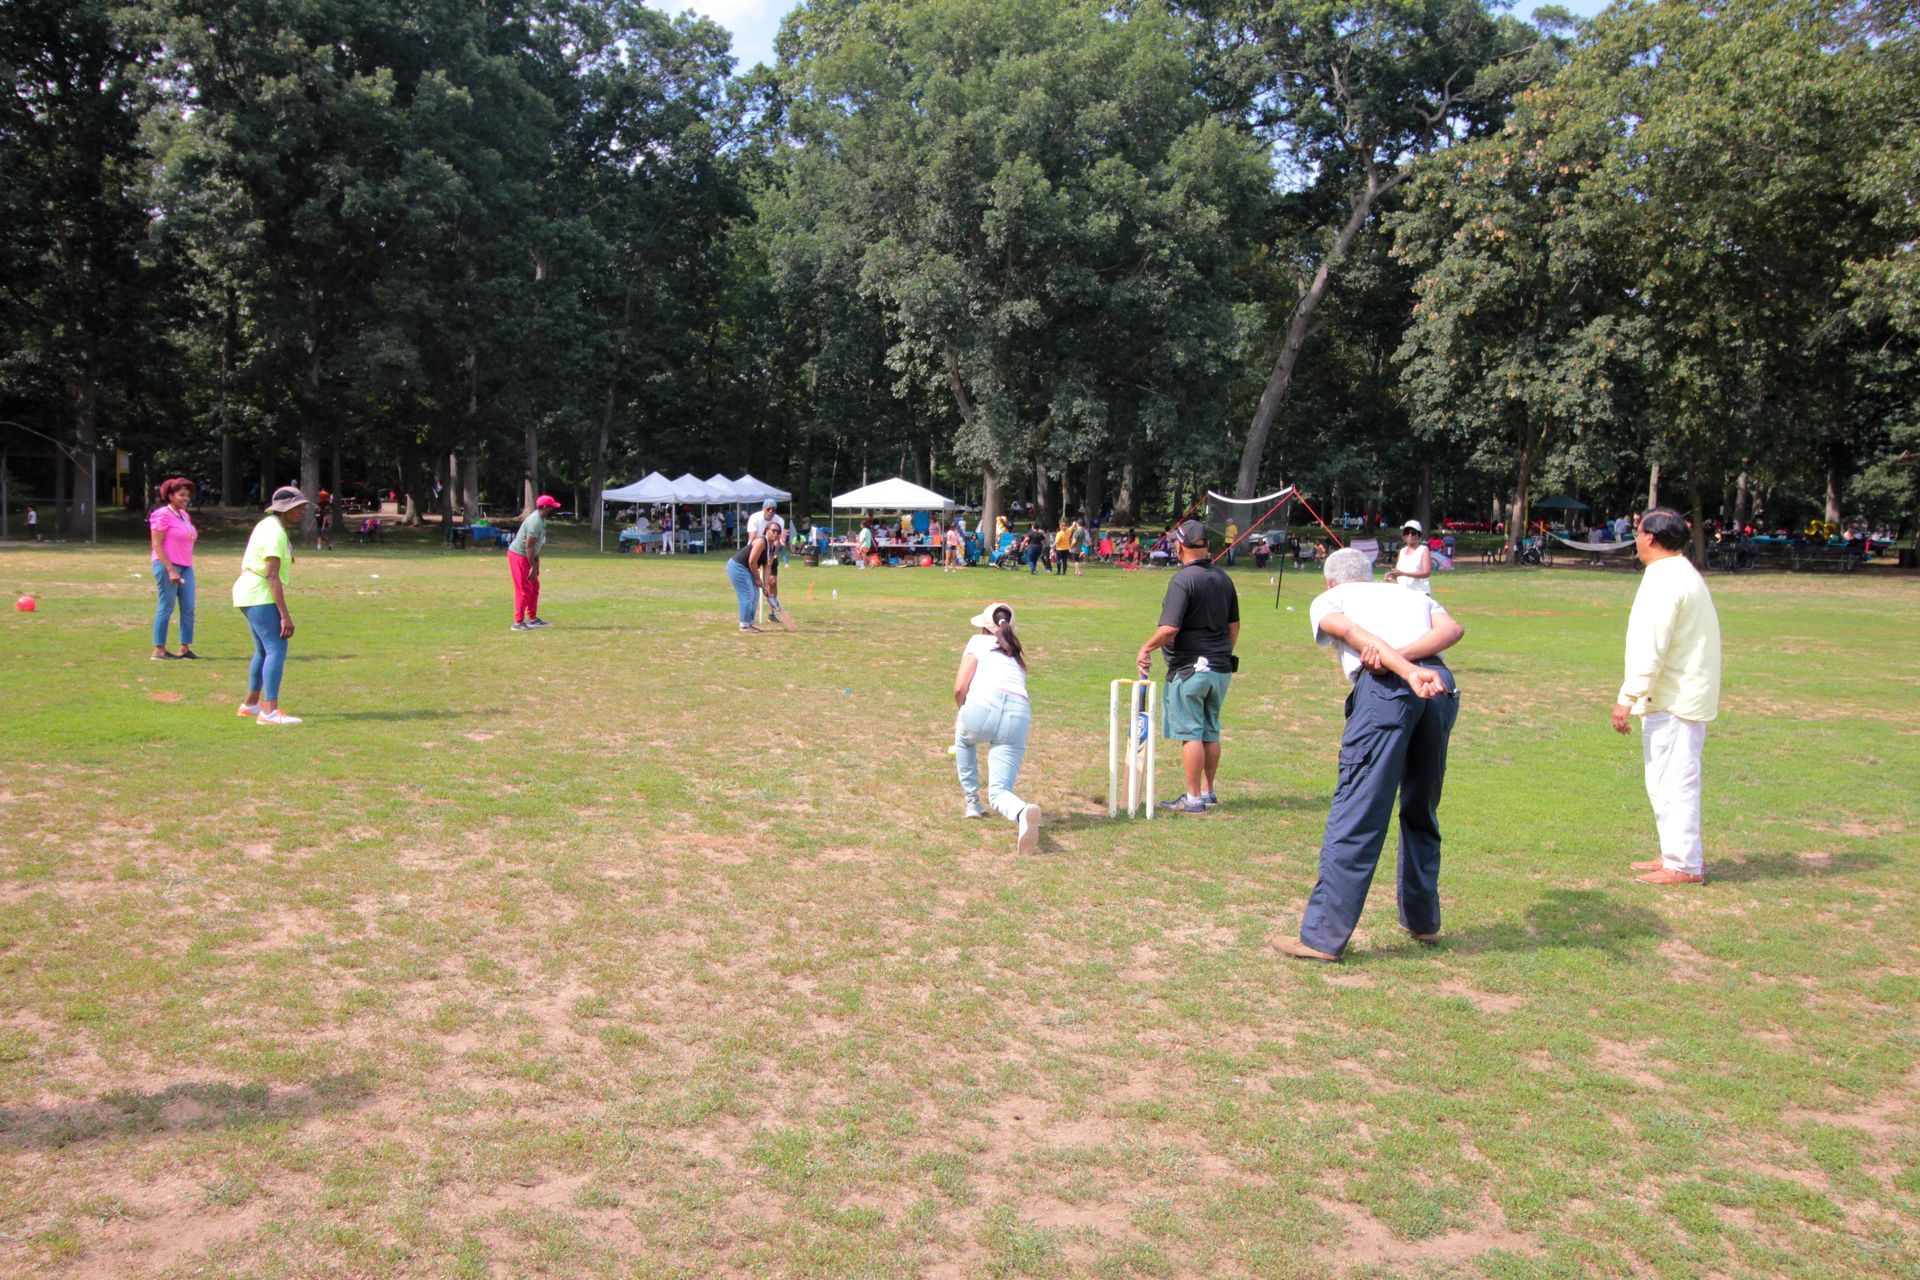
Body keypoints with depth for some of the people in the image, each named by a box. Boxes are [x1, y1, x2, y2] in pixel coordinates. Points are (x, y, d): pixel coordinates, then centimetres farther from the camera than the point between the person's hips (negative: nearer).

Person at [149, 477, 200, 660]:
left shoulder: (184, 515, 15)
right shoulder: (162, 515, -9)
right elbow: (156, 544, -13)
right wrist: (170, 570, -18)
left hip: (186, 567, 8)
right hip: (167, 565, -8)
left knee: (189, 608, 4)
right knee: (166, 607, -4)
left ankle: (185, 648, 9)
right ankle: (159, 650, 2)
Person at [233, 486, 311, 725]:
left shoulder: (269, 525, 15)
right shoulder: (275, 532, -17)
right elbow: (272, 576, -23)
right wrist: (285, 615, -26)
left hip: (249, 594, 11)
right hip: (260, 596, -11)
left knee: (264, 650, 20)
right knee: (277, 649, -17)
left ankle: (251, 704, 32)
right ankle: (269, 711, -24)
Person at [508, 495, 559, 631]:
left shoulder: (540, 520, 9)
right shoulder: (535, 522, -23)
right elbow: (529, 546, -25)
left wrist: (536, 562, 15)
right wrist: (533, 567, -24)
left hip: (525, 557, 10)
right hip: (519, 556, -10)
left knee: (534, 587, 16)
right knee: (524, 589, -8)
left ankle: (532, 618, 26)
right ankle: (518, 622, -5)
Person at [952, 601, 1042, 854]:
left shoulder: (979, 642, 19)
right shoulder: (1017, 656, 34)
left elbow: (960, 688, 9)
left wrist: (962, 716, 28)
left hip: (984, 704, -3)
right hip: (1020, 716, 3)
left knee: (963, 739, 34)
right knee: (999, 791, 4)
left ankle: (972, 803, 31)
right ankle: (1023, 813, -30)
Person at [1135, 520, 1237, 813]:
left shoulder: (1183, 580, -16)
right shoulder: (1223, 578, 8)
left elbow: (1169, 629, -22)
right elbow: (1234, 625, 15)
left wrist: (1146, 649, -8)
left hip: (1189, 668, -8)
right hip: (1221, 669, 8)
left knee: (1190, 733, -1)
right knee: (1210, 732, 15)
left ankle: (1194, 798, 2)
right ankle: (1208, 792, 24)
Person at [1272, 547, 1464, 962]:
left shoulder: (1328, 600, 23)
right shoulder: (1414, 595, 33)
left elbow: (1352, 631, -1)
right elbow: (1453, 629, 10)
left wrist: (1408, 672, -15)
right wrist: (1403, 654, -4)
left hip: (1384, 688, -5)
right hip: (1442, 686, 5)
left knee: (1355, 816, -6)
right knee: (1421, 811, 21)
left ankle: (1322, 936, -6)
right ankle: (1422, 919, 32)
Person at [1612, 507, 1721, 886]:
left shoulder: (1665, 581, -17)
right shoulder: (1686, 575, 17)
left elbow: (1651, 648, -22)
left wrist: (1627, 698, -19)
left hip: (1674, 700, -11)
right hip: (1685, 695, 11)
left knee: (1673, 782, -6)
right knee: (1667, 780, 18)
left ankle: (1685, 865, -1)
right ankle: (1679, 853, 26)